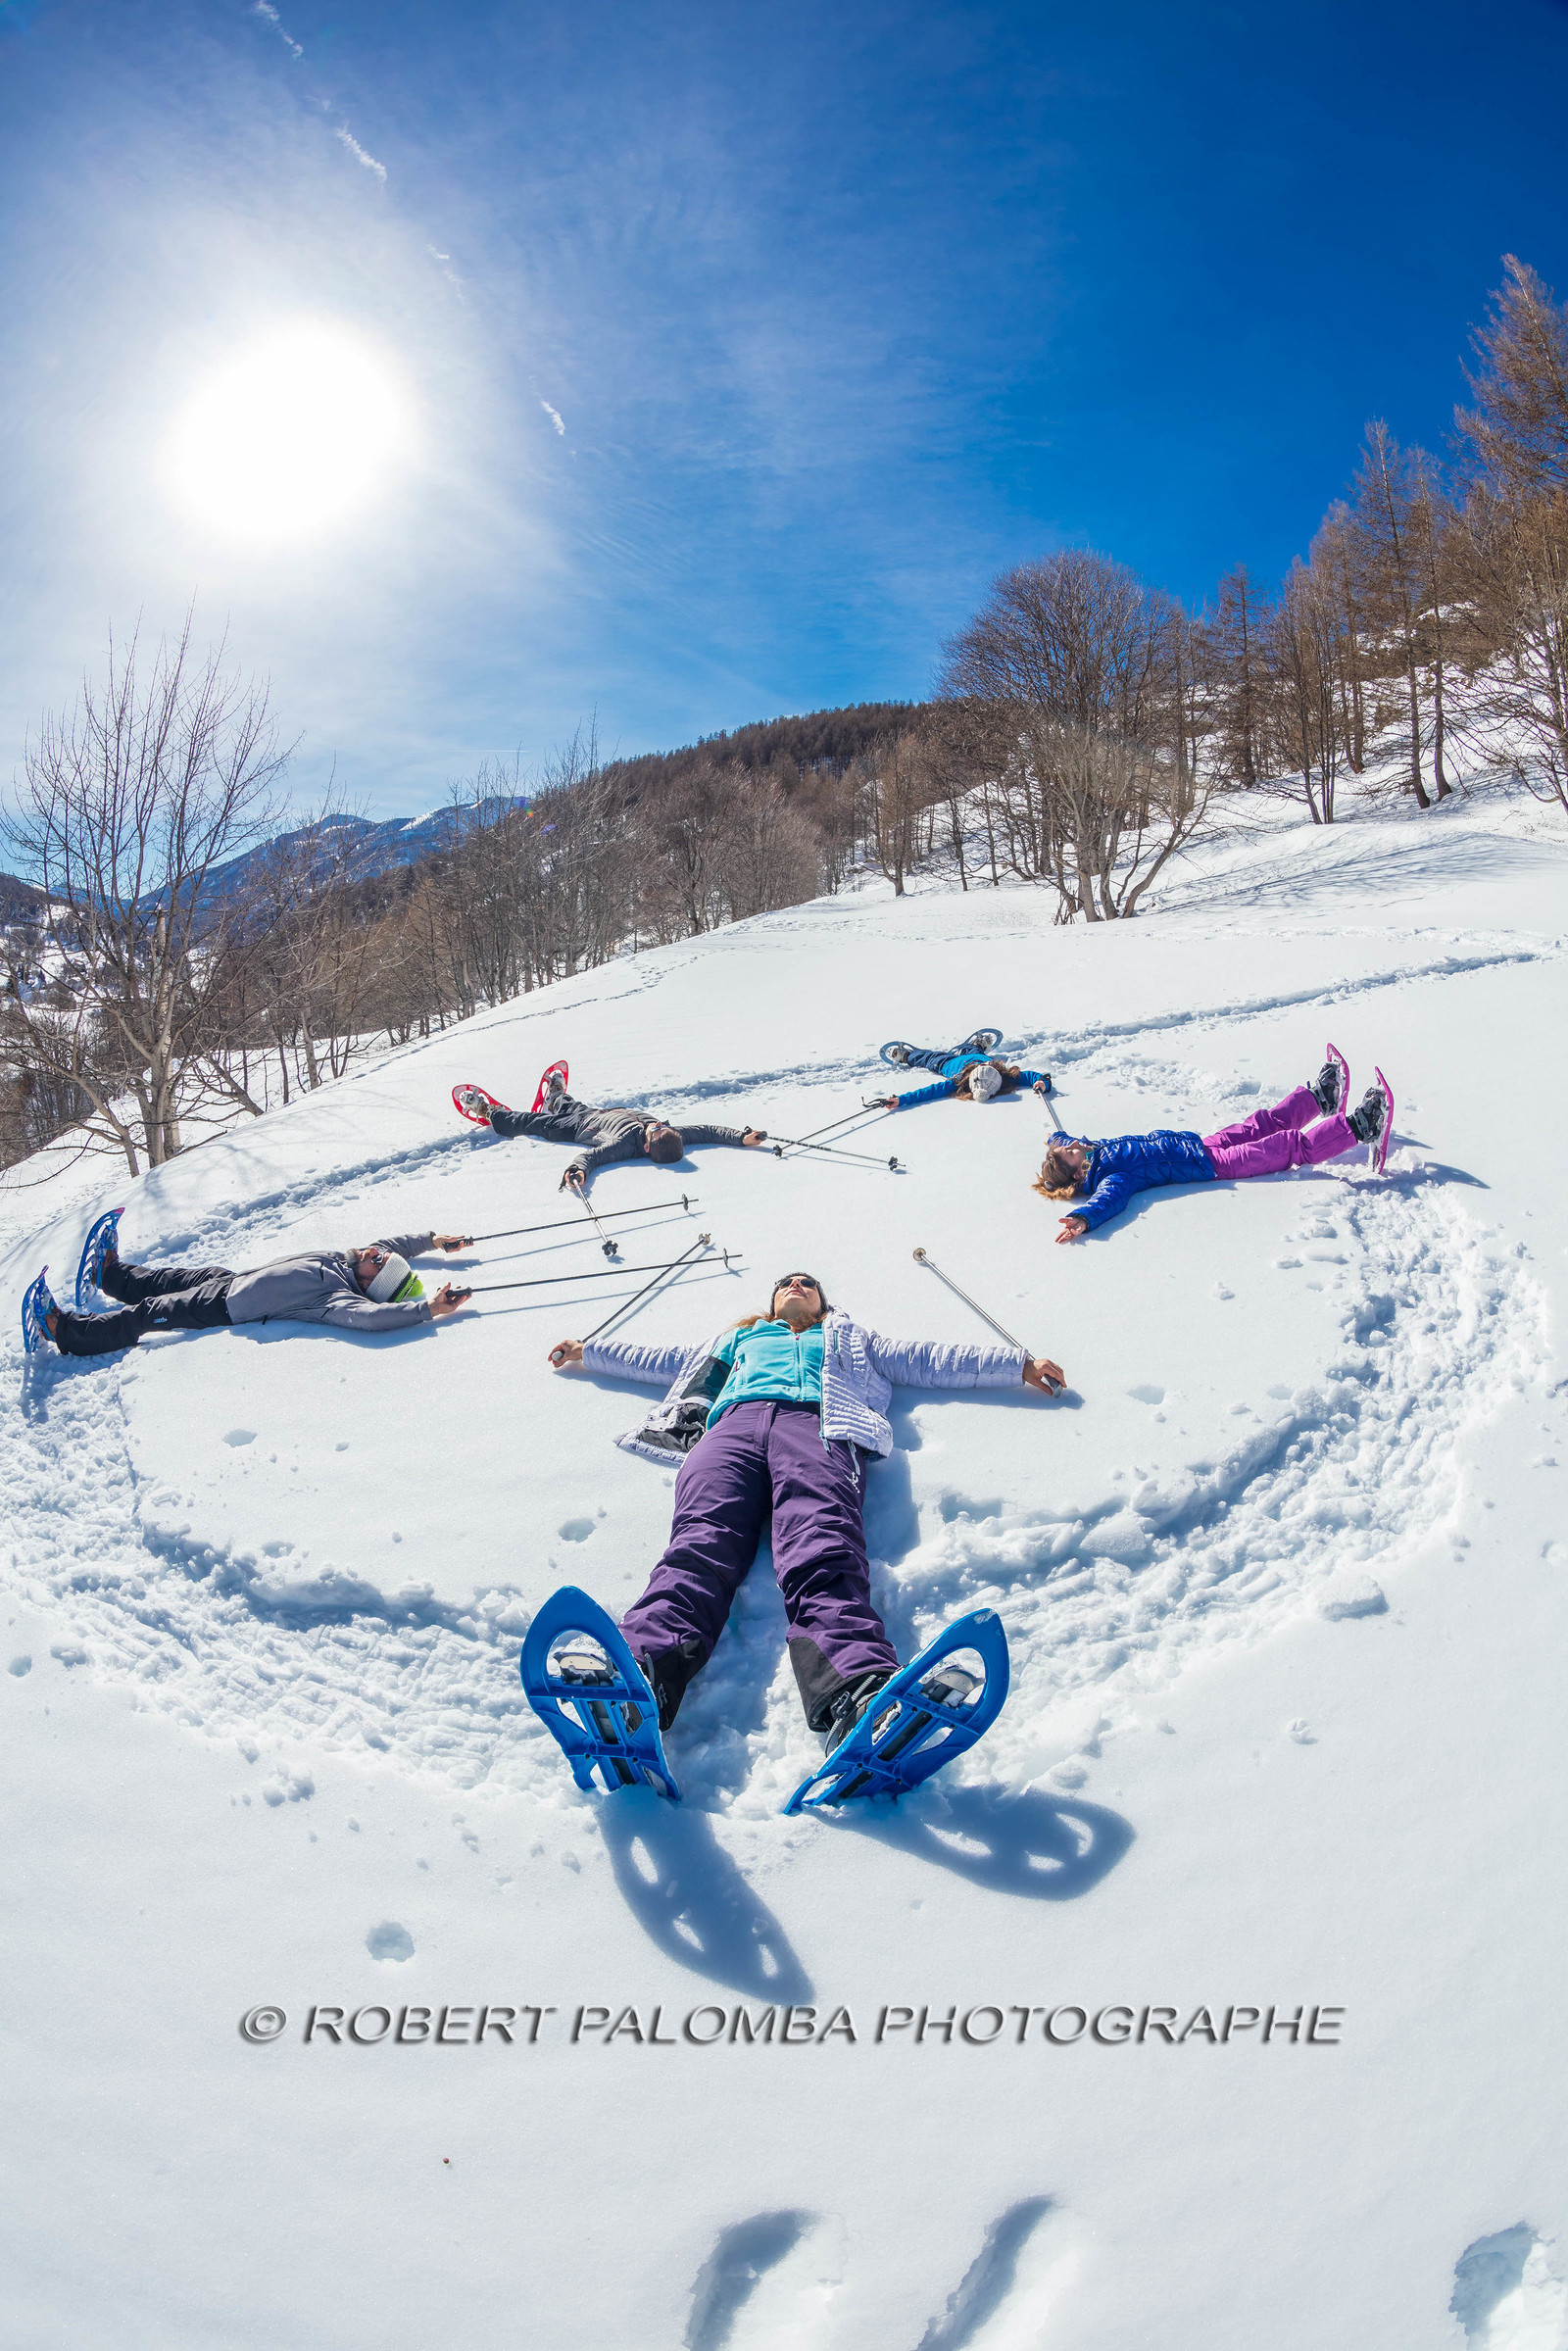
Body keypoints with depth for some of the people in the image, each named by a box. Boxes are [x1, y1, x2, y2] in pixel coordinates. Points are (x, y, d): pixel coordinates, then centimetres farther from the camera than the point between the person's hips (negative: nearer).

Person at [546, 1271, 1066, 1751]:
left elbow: (928, 1360, 36)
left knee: (823, 1553, -35)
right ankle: (636, 1676, -61)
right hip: (734, 1423, 1)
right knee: (701, 1543, -33)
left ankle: (861, 1695, -65)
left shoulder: (851, 1339, 43)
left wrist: (1019, 1364, 30)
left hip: (817, 1424, -1)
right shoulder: (741, 1340, 46)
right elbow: (661, 1361, 50)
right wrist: (587, 1350, 51)